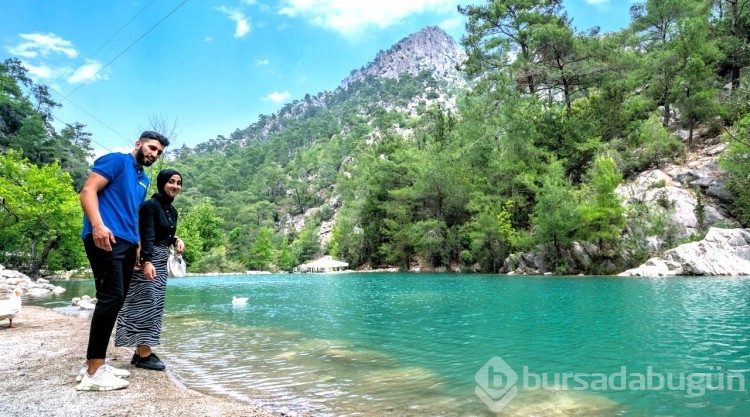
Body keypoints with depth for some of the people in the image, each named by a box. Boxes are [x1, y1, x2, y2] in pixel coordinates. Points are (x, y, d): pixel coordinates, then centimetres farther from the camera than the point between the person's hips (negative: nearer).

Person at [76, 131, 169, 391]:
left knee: (116, 299, 8)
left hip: (127, 242, 9)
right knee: (111, 297, -16)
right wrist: (98, 225, -25)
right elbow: (88, 191, -10)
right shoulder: (116, 160, 0)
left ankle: (94, 364, 16)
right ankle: (94, 372, -12)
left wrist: (138, 244, 18)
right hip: (106, 238, -9)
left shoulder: (144, 180, 24)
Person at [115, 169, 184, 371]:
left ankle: (140, 352, 15)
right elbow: (147, 235, -21)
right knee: (146, 305, -8)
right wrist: (147, 261, -30)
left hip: (162, 261, 9)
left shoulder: (172, 211, 14)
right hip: (147, 260, -9)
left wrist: (176, 240, -2)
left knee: (154, 307, 9)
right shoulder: (150, 205, -12)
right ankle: (145, 355, -3)